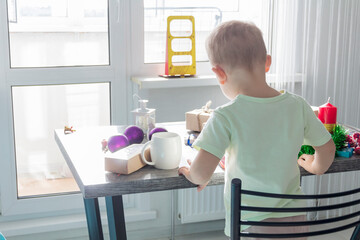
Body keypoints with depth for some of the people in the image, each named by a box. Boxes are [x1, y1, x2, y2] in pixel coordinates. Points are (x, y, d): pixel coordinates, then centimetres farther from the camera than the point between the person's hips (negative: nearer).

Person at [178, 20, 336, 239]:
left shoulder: (225, 117, -19)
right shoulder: (297, 105, -6)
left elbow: (202, 172, -24)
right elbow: (327, 147, 7)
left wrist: (195, 176, 0)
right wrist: (315, 167, 28)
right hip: (294, 220, 5)